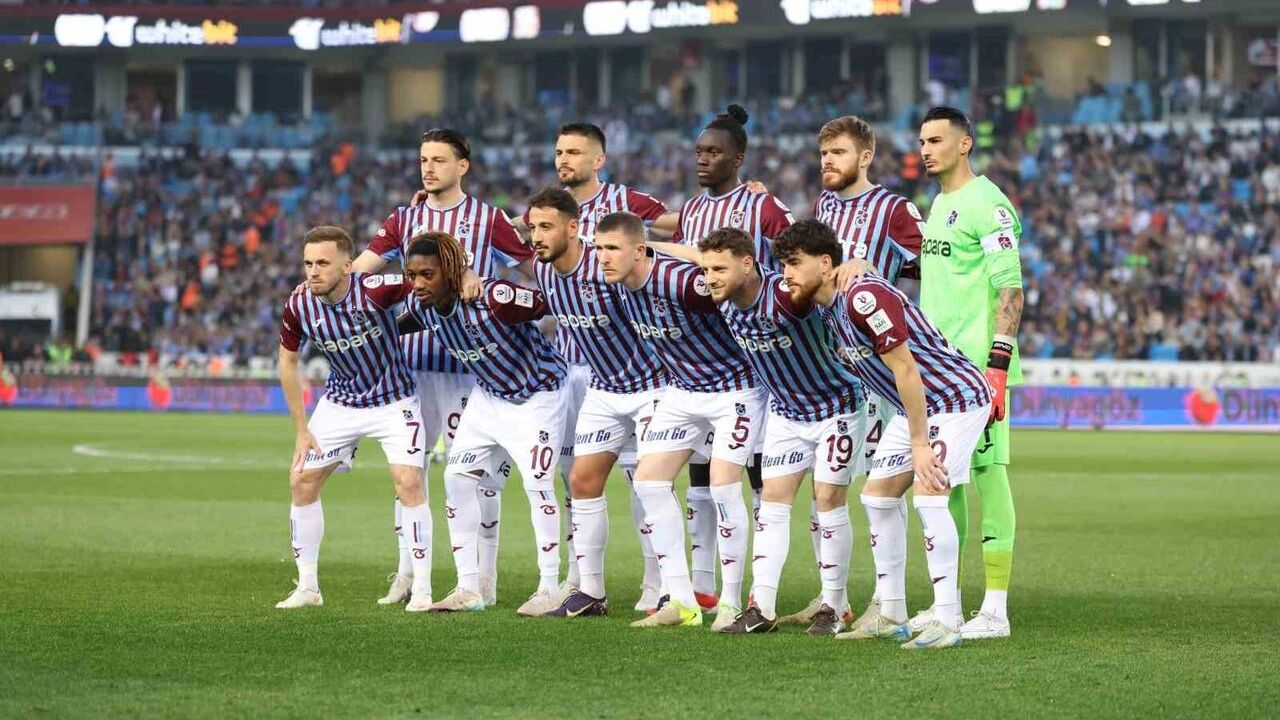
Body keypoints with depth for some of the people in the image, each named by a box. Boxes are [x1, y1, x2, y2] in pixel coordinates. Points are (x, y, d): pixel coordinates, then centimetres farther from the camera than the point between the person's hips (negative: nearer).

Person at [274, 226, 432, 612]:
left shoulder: (374, 291, -28)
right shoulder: (298, 306, -16)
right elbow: (288, 362, 0)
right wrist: (301, 430, 0)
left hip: (392, 402, -4)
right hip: (340, 402, 4)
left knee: (408, 482, -17)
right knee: (302, 481, 0)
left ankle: (421, 590, -7)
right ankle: (307, 587, 14)